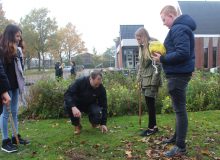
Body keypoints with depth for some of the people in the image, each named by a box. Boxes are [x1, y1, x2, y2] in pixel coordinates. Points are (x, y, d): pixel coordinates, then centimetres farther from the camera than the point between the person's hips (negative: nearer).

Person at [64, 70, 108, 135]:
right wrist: (73, 107, -51)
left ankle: (94, 122, 6)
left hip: (91, 105, 0)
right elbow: (67, 94, -33)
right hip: (78, 104, 0)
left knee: (98, 113, -33)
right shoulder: (80, 82, -27)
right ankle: (77, 125, -9)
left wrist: (103, 124, -19)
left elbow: (103, 105, -15)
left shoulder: (101, 89, -21)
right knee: (68, 104, -33)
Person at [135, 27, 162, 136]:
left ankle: (151, 128, 9)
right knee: (149, 104, 12)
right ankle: (154, 126, 22)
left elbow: (157, 65, -16)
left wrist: (154, 81, -18)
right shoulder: (142, 47, 13)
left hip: (151, 80, -8)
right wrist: (139, 79, 15)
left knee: (150, 104, -2)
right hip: (145, 80, 8)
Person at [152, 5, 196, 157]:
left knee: (179, 109, -6)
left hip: (178, 74, -11)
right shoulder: (181, 28, 17)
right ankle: (177, 137, 32)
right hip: (179, 73, 11)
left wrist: (162, 59, -17)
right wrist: (163, 56, 8)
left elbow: (182, 53, -27)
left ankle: (180, 146, 3)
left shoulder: (178, 29, -17)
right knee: (179, 108, 18)